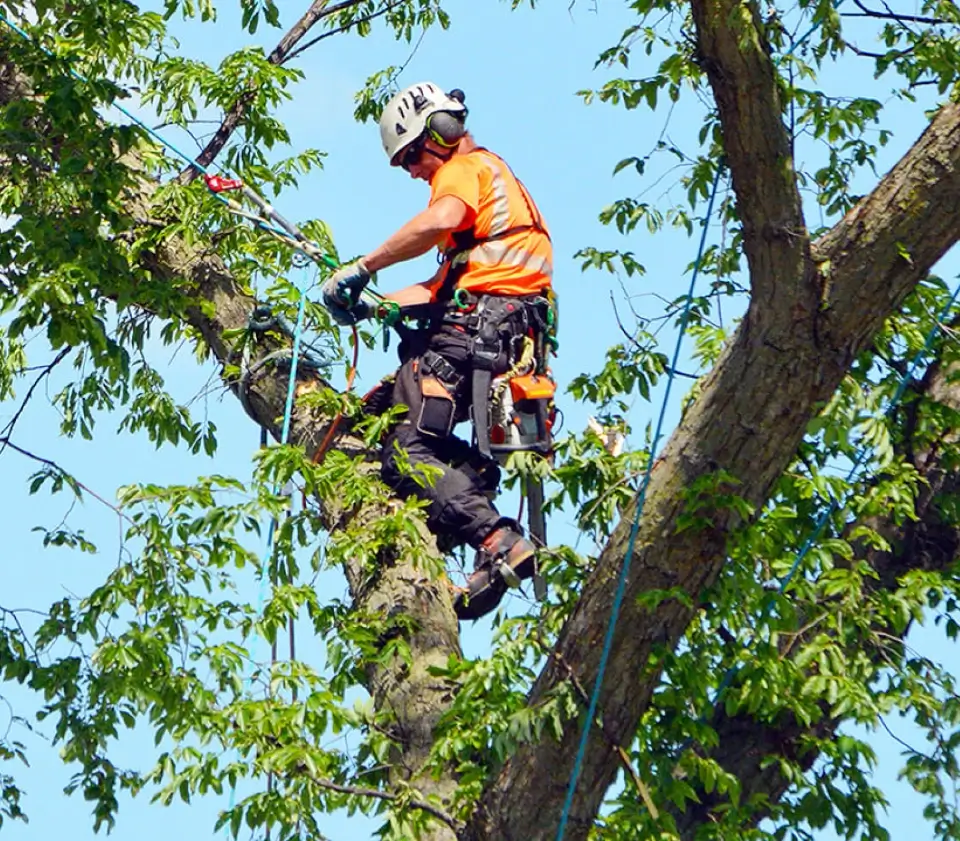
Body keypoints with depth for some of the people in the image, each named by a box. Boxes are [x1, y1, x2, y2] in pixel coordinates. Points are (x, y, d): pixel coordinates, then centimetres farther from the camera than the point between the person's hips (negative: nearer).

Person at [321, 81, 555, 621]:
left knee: (409, 447, -17)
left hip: (477, 327, -10)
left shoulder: (466, 167, 3)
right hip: (514, 336, 10)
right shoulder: (495, 178, 33)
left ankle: (498, 541, -32)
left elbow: (440, 220, -23)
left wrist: (363, 268, -18)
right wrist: (374, 305, 14)